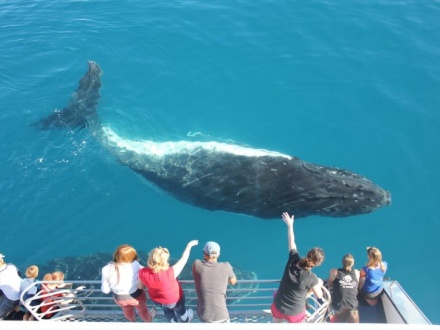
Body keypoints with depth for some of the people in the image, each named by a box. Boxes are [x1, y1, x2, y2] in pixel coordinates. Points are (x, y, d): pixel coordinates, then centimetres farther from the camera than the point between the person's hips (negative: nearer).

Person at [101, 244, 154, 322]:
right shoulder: (134, 265, -34)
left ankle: (132, 320, 68)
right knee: (142, 309, 32)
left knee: (127, 310, 37)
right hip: (136, 296, -2)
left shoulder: (107, 269, -26)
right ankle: (148, 319, 62)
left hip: (119, 298, 3)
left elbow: (105, 290, -14)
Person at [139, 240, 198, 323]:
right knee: (180, 311, 33)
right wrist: (189, 245, -15)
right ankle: (185, 319, 63)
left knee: (167, 310, 37)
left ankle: (173, 321, 64)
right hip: (174, 300, -3)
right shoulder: (170, 274, -44)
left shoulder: (143, 273, -33)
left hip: (157, 299, 3)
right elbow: (183, 259, -30)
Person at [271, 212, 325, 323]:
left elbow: (291, 242, -1)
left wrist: (290, 225, 14)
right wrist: (319, 284, 11)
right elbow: (319, 296, -9)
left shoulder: (293, 260, -19)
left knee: (276, 323, 29)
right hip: (295, 313, -3)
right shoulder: (312, 278, -28)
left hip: (278, 306, 3)